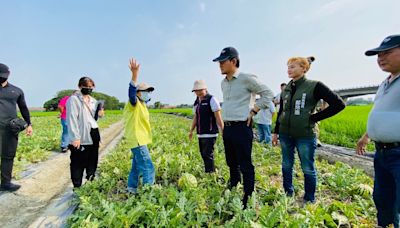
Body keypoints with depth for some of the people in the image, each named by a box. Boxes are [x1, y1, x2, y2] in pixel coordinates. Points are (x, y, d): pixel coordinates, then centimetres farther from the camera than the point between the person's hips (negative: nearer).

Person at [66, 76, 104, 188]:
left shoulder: (93, 100, 16)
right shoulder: (74, 99, -7)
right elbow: (72, 119, -14)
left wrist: (100, 114, 2)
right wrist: (75, 137, -20)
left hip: (93, 135, 7)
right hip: (81, 138, -7)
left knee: (93, 161, 15)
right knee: (78, 164, 3)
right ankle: (77, 187, 15)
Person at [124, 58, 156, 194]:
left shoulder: (142, 104, 12)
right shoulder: (134, 104, -14)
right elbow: (131, 92, -35)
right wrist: (134, 74, -49)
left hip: (139, 140, 10)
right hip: (137, 141, -10)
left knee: (137, 167, 20)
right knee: (148, 169, -10)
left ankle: (131, 188, 34)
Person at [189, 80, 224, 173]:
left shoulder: (211, 99, -7)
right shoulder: (196, 102, 14)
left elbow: (218, 117, -10)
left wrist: (223, 131, -13)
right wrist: (191, 131, 19)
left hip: (210, 134, -7)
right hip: (200, 134, 7)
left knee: (208, 155, -7)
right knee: (203, 155, 11)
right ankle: (212, 172, 23)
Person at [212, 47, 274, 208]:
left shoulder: (247, 78, -11)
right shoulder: (223, 82, 12)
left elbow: (268, 94, -6)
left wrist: (253, 111, -10)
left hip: (241, 128, -8)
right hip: (227, 128, 8)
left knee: (245, 166, 1)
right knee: (232, 164, 20)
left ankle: (248, 199, 17)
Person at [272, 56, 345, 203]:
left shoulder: (314, 86, -8)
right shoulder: (286, 89, 8)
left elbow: (338, 104, -9)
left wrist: (314, 117, -10)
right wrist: (276, 132, 14)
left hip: (305, 135, -5)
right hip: (285, 134, 5)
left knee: (308, 169, 7)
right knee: (286, 166, 14)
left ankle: (309, 200, 26)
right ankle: (288, 194, 33)